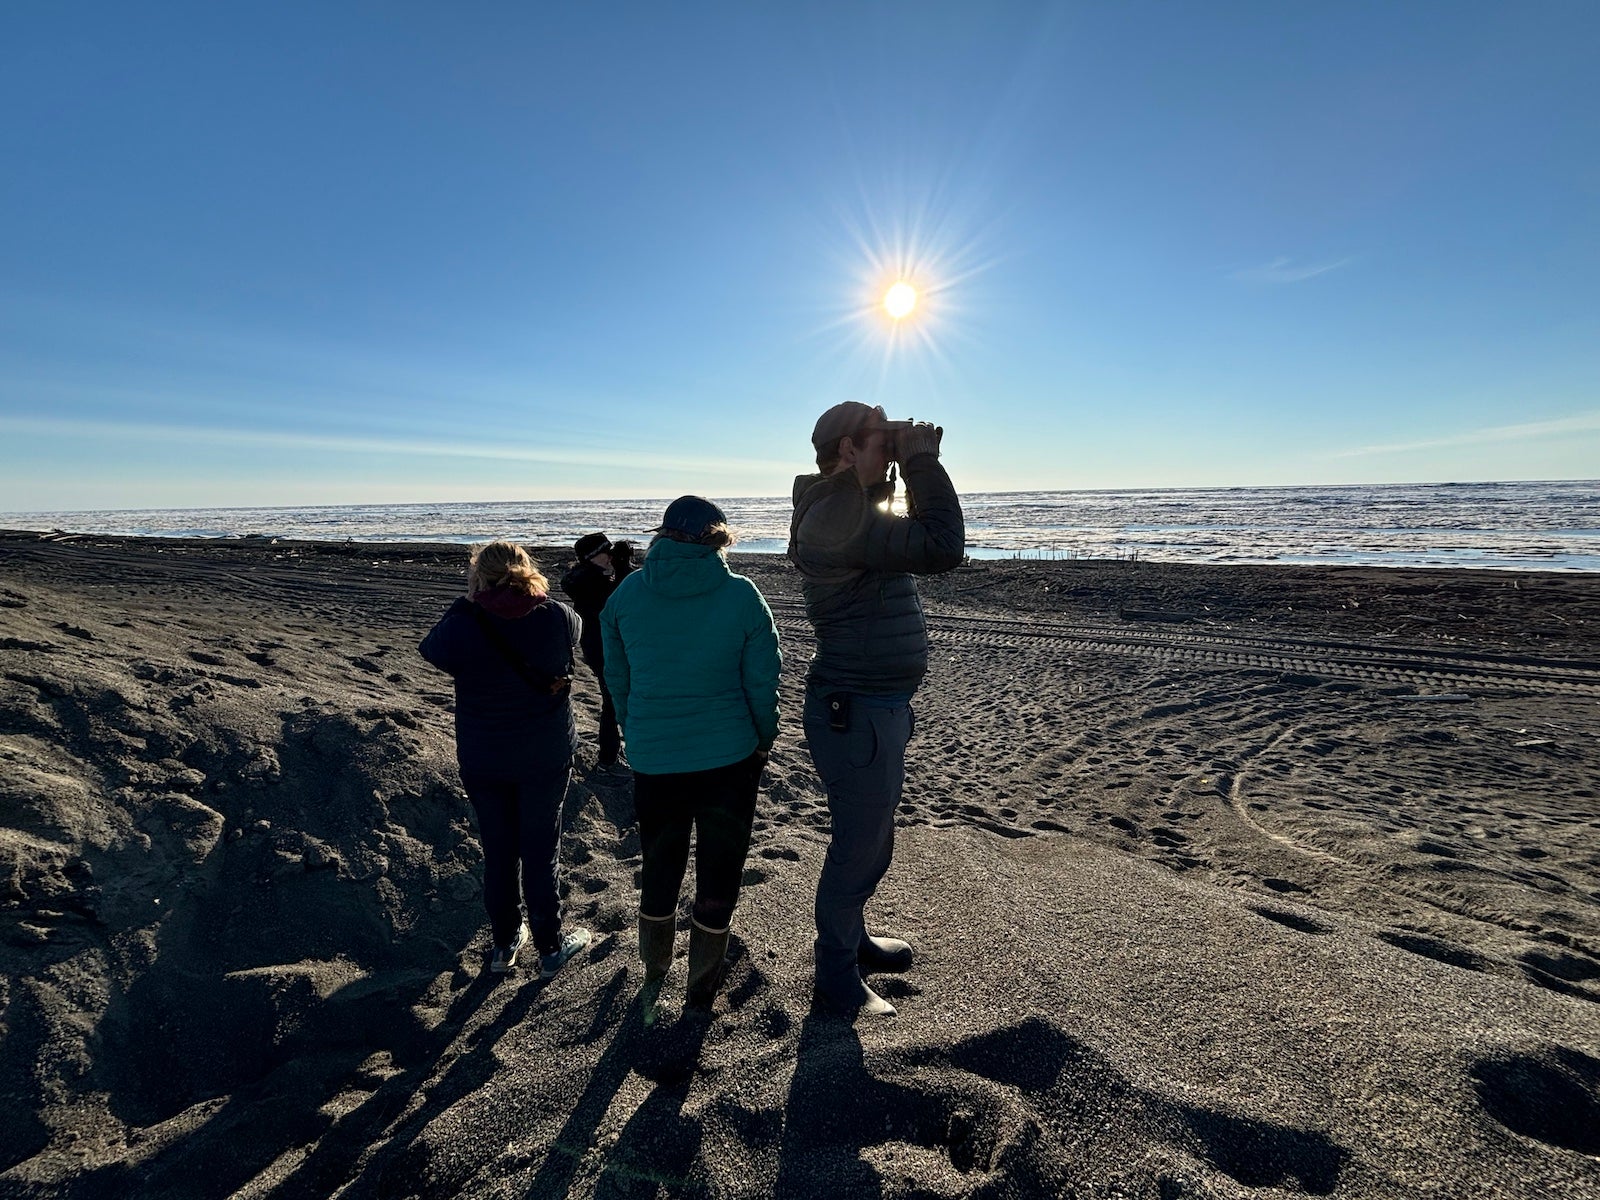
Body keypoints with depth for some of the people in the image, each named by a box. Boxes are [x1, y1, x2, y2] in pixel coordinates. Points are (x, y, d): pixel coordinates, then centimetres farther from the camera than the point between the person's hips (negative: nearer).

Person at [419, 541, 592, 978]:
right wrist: (533, 592, 6)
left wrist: (466, 601, 3)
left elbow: (430, 648, 4)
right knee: (542, 851, 13)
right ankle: (550, 947, 26)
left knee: (498, 851, 18)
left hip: (483, 761, 1)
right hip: (547, 757, 0)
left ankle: (505, 942, 35)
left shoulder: (463, 626, -18)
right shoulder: (559, 617, -16)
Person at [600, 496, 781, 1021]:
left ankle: (654, 979, 41)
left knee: (659, 868, 23)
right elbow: (762, 681, -8)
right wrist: (763, 740, 8)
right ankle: (703, 987, 31)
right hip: (729, 759, -2)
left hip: (652, 760, 3)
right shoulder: (742, 596, -12)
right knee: (718, 874, 16)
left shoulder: (626, 594, -4)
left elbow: (616, 678, 4)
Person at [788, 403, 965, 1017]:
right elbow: (942, 548, -28)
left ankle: (851, 938, 46)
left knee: (869, 839, 25)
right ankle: (836, 978, 27)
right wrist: (922, 460, -20)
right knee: (858, 846, 5)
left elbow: (921, 536, 24)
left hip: (878, 709, 11)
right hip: (856, 715, -11)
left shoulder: (850, 507, 13)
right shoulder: (834, 517, -22)